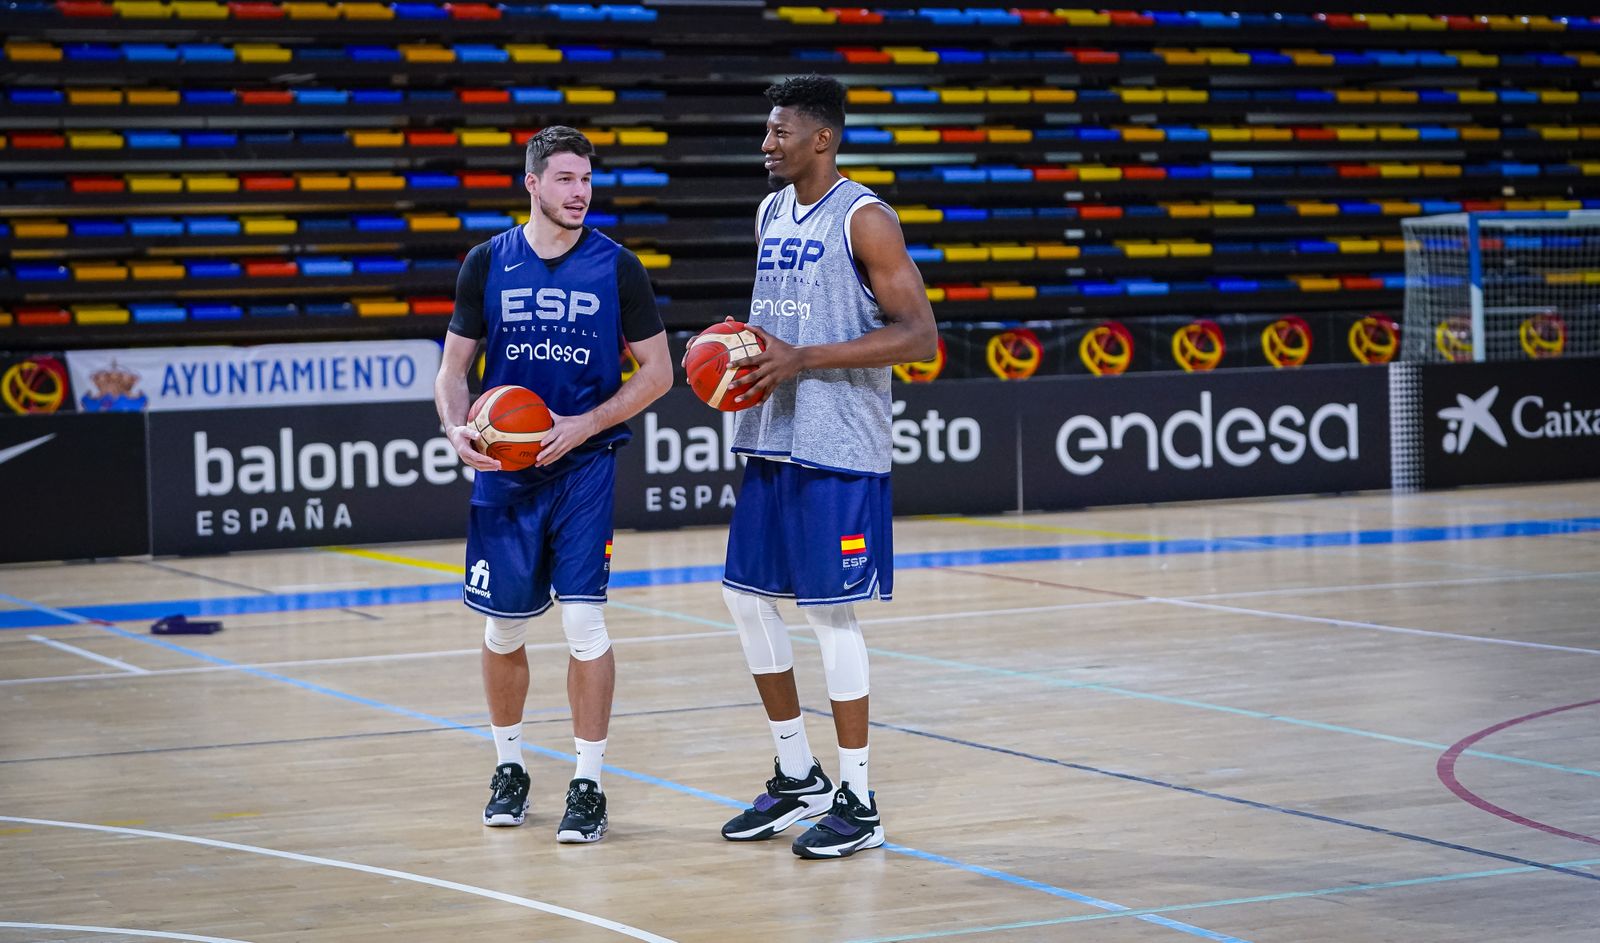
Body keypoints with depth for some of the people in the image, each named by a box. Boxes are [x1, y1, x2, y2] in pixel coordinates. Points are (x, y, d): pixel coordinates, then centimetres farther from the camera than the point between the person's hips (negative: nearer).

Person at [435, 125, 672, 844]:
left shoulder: (617, 267, -1)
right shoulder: (488, 263, 3)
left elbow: (657, 371, 2)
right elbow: (454, 365, 9)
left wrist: (585, 425, -11)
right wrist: (456, 428, -11)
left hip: (584, 468, -2)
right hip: (502, 470, 2)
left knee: (584, 620, -8)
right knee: (503, 628, 9)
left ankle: (588, 785, 1)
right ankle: (509, 768, 28)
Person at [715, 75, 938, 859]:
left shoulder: (863, 219, -12)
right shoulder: (771, 212, 13)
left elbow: (919, 334, -16)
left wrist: (804, 359, -22)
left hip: (837, 450, -8)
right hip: (770, 441, 8)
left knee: (830, 611, -5)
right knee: (744, 596, 10)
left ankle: (857, 803, 5)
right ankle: (797, 777, 24)